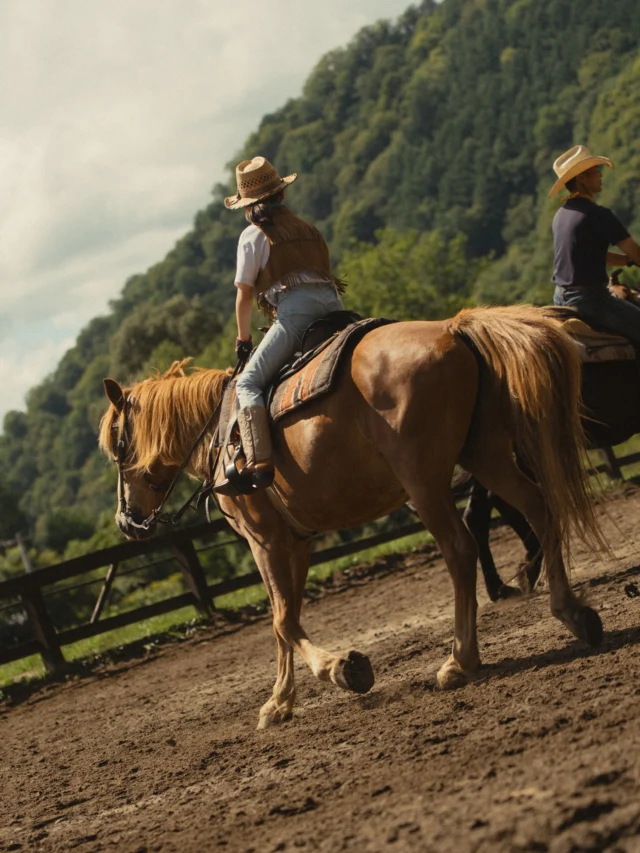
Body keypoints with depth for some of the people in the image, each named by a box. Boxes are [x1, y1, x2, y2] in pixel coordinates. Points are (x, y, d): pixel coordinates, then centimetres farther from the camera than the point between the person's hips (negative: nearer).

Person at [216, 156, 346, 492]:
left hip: (295, 311, -6)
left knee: (248, 382, -9)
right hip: (333, 306, 6)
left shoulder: (253, 235, 12)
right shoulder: (310, 230, 30)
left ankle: (259, 462, -29)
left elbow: (244, 294, 13)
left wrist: (243, 340, 26)